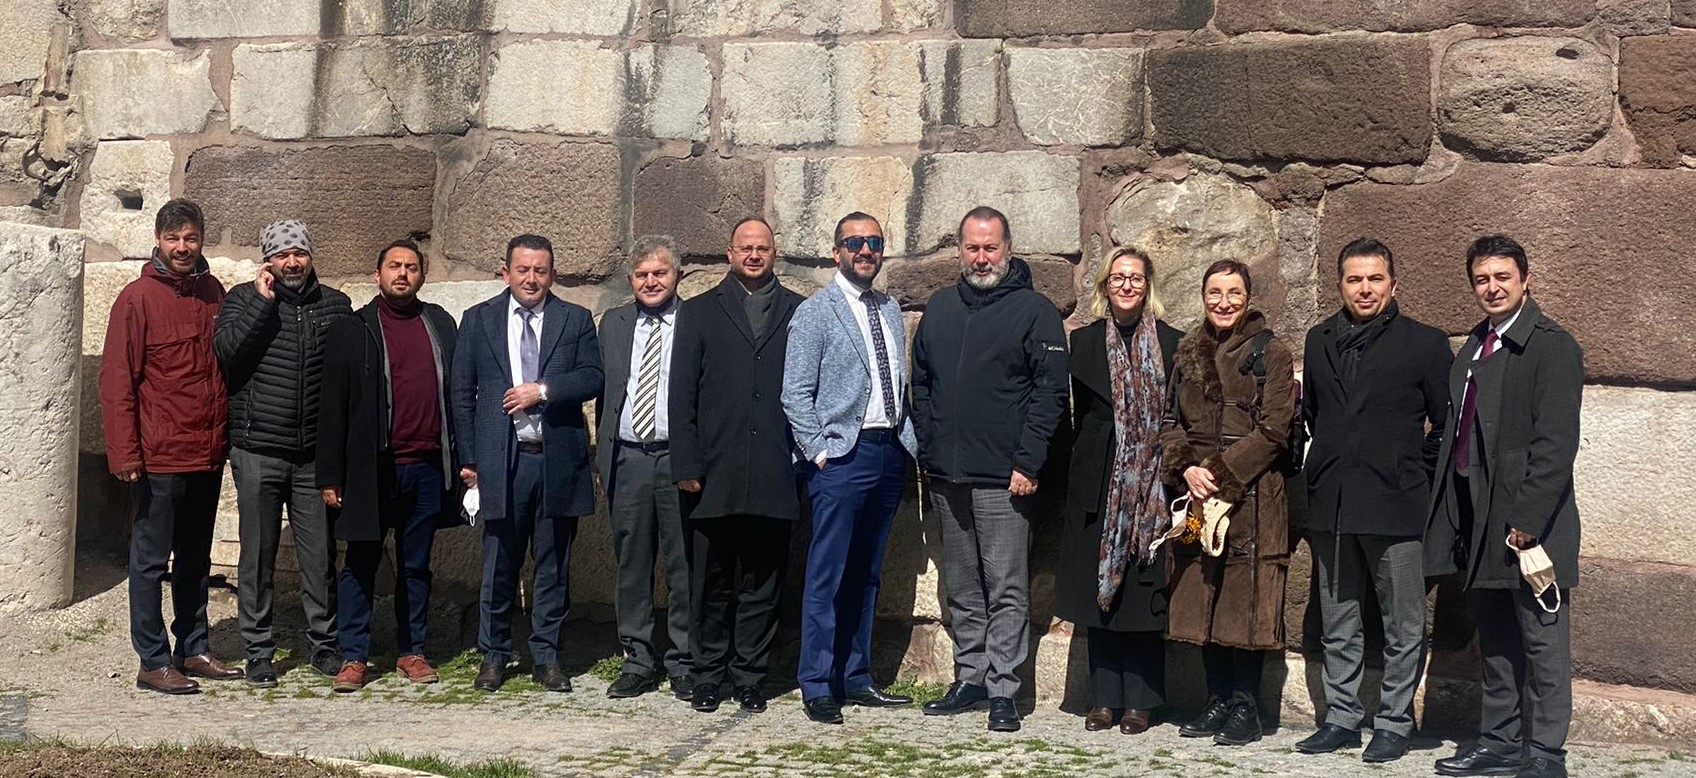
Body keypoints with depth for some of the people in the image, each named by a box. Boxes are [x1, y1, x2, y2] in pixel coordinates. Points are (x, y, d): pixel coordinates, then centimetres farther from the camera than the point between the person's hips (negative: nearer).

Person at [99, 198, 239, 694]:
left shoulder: (213, 292, 8)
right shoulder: (137, 299, -8)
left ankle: (193, 648, 26)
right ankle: (153, 661, 10)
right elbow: (117, 382, -10)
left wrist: (226, 435, 11)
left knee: (196, 559, 15)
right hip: (159, 458, -6)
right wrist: (125, 453, -15)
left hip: (208, 453, 6)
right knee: (151, 561, 3)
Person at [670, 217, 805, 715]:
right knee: (712, 585, 6)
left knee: (762, 585, 6)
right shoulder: (699, 312, 10)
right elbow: (681, 394, 5)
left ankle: (749, 679, 16)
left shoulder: (799, 313, 9)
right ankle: (708, 678, 16)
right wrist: (686, 465, -2)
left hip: (775, 478, 0)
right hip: (715, 477, 0)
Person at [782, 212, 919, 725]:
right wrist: (819, 450, -11)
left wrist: (909, 439, 8)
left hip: (890, 452, 6)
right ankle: (817, 686, 4)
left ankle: (856, 679, 20)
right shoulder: (815, 312, -2)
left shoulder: (891, 311, 16)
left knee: (866, 574, 12)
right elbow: (796, 394, -6)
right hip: (842, 454, -6)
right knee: (828, 576, -4)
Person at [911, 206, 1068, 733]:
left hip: (1003, 478, -5)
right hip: (947, 475, 5)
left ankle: (1002, 690, 4)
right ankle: (969, 679, 22)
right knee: (961, 588, 13)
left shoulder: (1034, 310, -2)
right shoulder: (939, 308, 14)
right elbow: (921, 383, 19)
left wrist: (1027, 462, -13)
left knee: (1007, 590, -2)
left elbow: (1051, 391, -7)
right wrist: (928, 451, 10)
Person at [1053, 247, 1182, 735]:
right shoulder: (1085, 343, 7)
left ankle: (1139, 700, 8)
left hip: (1152, 486, -2)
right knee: (1099, 590, 5)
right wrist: (1087, 468, 1)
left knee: (1144, 591, 1)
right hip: (1098, 485, 2)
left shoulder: (1170, 344, 2)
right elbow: (1081, 415, 9)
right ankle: (1104, 699, 12)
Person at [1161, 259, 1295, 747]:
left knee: (1246, 598, -3)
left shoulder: (1271, 353, -1)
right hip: (1197, 494, 5)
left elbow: (1273, 431, -7)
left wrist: (1220, 472, -14)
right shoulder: (1188, 352, 14)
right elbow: (1172, 421, 12)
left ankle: (1245, 708, 6)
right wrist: (1186, 469, -5)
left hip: (1251, 495, -5)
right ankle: (1218, 702, 18)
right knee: (1203, 600, 8)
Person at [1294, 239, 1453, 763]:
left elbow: (1447, 424, 0)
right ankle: (1341, 719, 21)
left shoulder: (1425, 343, -1)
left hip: (1395, 505, -4)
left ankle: (1394, 723, 13)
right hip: (1331, 504, 4)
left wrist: (1419, 478, -1)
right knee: (1337, 627, 12)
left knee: (1402, 629, 3)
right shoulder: (1320, 341, 12)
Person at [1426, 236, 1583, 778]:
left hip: (1528, 520, -8)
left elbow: (1556, 443, -16)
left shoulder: (1552, 346, -9)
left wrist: (1527, 522, -20)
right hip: (1479, 520, 8)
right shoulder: (1476, 345, 15)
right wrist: (1456, 518, 9)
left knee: (1542, 643, 0)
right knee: (1495, 642, 15)